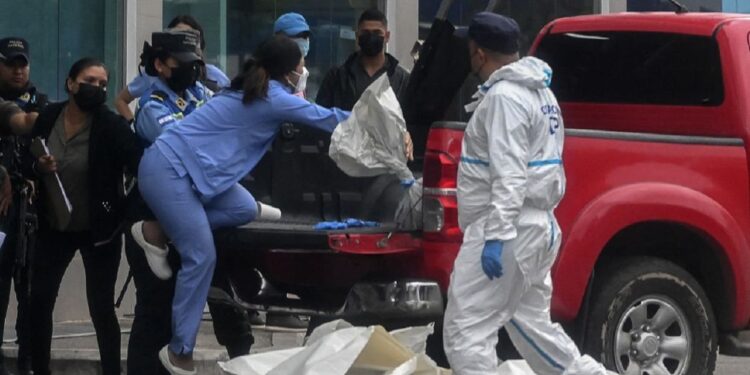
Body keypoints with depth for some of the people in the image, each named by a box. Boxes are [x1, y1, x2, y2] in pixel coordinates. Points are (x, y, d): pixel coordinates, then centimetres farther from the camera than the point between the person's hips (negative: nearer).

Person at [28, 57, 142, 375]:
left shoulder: (112, 126, -15)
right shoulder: (48, 118, -3)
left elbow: (141, 168, -26)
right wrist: (39, 167, -15)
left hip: (98, 230, -4)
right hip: (54, 227, 4)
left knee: (101, 308, -2)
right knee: (39, 301, 7)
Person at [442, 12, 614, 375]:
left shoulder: (504, 97, -15)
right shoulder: (537, 92, 18)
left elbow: (509, 175, -23)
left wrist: (496, 236, -27)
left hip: (508, 230, -11)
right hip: (535, 226, 11)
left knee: (465, 331, -9)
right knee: (531, 324, 18)